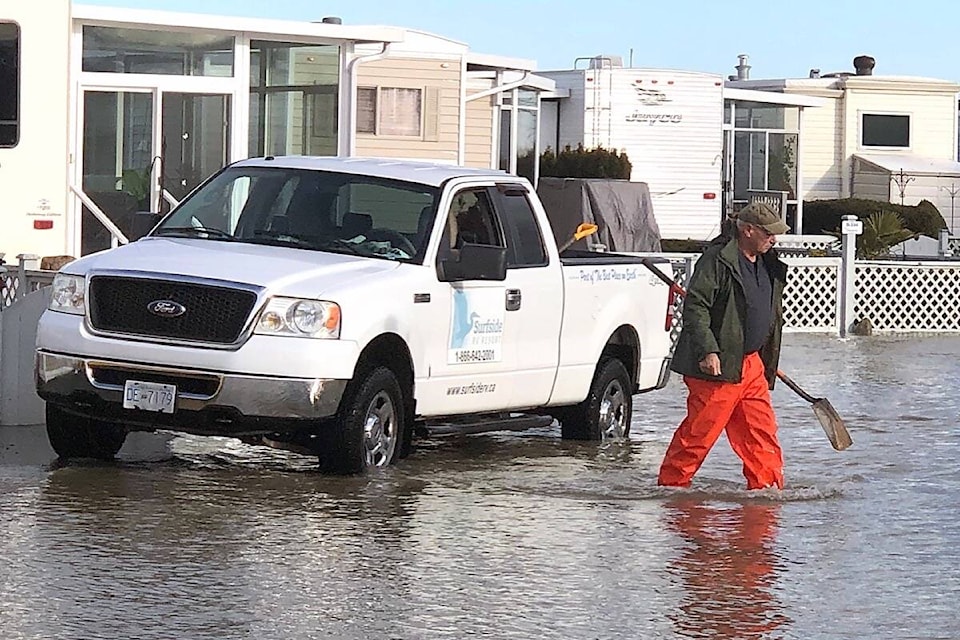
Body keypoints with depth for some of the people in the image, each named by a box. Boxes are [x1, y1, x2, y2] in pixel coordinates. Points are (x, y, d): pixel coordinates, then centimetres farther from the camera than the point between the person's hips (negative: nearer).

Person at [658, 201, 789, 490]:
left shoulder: (768, 263, 14)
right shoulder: (718, 259, -14)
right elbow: (695, 306, -18)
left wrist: (768, 361, 24)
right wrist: (707, 350, -25)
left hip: (752, 365, 8)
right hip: (718, 365, -8)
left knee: (761, 429, 7)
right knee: (700, 431, -4)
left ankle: (768, 486, 13)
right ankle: (671, 485, 6)